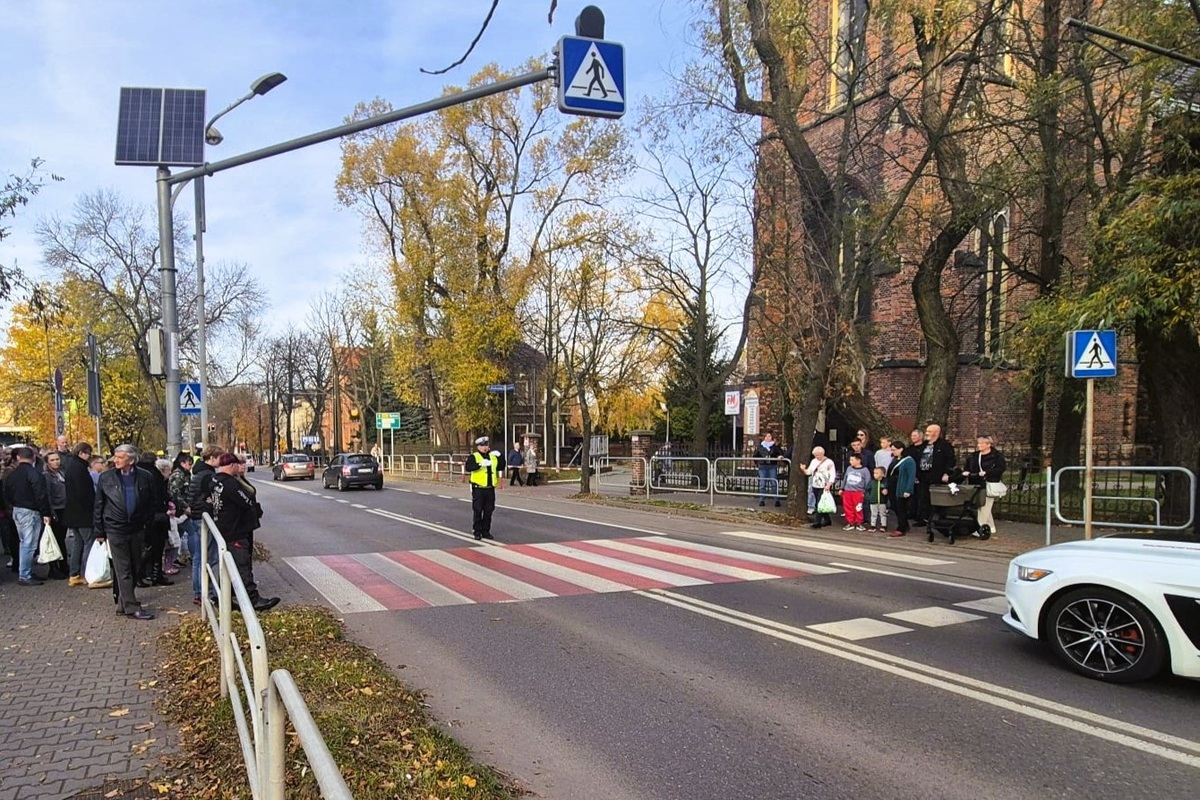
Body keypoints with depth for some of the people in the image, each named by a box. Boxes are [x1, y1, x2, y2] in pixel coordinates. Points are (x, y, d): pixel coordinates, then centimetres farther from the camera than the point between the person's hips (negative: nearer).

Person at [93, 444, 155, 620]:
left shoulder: (144, 477, 0)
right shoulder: (106, 478, -1)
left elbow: (151, 504, 7)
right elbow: (98, 506, 3)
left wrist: (147, 524, 1)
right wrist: (99, 531, 2)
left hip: (137, 529, 2)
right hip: (115, 530, -2)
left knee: (132, 568, 10)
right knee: (123, 571, -2)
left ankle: (123, 603, 24)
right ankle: (132, 607, -1)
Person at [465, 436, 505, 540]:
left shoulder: (493, 456, 12)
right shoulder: (474, 456, -5)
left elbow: (501, 467, 13)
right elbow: (468, 467, -22)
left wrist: (500, 456, -1)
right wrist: (480, 464, -35)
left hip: (490, 488, 5)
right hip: (478, 488, -5)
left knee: (488, 511, 9)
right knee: (477, 511, -1)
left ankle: (486, 531, 20)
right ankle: (477, 532, 6)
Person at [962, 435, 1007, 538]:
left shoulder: (997, 456, -5)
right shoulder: (974, 456, 12)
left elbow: (1001, 468, -13)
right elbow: (967, 465, 20)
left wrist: (986, 472, -20)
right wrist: (965, 471, -2)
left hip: (989, 485, -7)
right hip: (977, 485, 7)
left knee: (984, 507, -9)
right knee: (984, 507, 14)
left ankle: (979, 528, -9)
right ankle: (991, 527, 25)